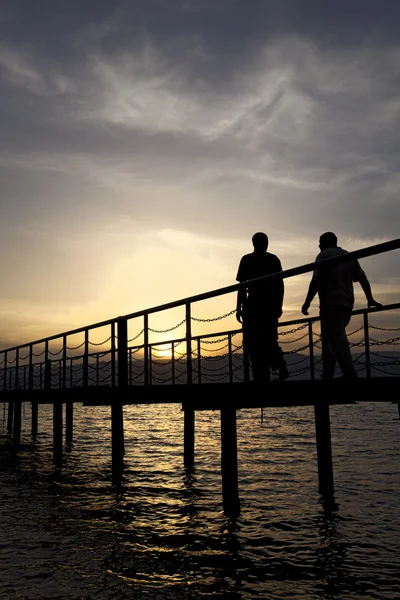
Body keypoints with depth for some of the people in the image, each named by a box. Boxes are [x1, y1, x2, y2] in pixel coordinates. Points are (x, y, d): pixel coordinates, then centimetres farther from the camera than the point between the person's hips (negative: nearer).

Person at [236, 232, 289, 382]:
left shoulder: (247, 260, 2)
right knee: (269, 339, 17)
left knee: (254, 342, -1)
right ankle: (280, 365, -3)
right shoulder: (274, 259, 11)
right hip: (271, 304, 4)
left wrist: (239, 307, -2)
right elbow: (280, 284, 7)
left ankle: (261, 377, -7)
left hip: (253, 304, -4)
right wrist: (279, 306, 12)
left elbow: (242, 286, -4)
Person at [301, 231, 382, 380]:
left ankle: (350, 374, -26)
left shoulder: (323, 255, 2)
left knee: (336, 339, -13)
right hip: (347, 302, 7)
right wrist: (370, 299, 16)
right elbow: (362, 278, 14)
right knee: (331, 339, 15)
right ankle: (327, 374, 11)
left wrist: (307, 302, -9)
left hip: (331, 302, -7)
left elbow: (316, 281, -10)